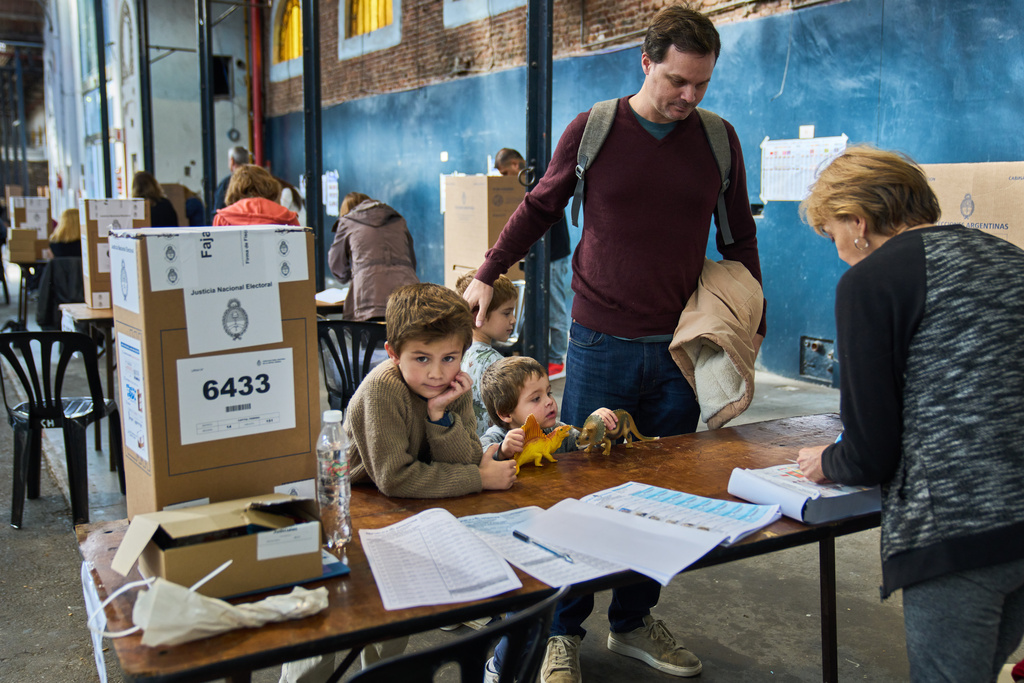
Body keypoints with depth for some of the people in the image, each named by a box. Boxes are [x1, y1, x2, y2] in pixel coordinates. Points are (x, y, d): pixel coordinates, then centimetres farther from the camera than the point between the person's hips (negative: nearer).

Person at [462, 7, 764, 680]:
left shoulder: (719, 140, 5)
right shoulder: (591, 130, 0)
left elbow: (739, 236, 14)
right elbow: (539, 209, 12)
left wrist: (754, 320, 12)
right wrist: (487, 275, 14)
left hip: (679, 349, 2)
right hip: (601, 344, -2)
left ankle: (635, 623, 27)